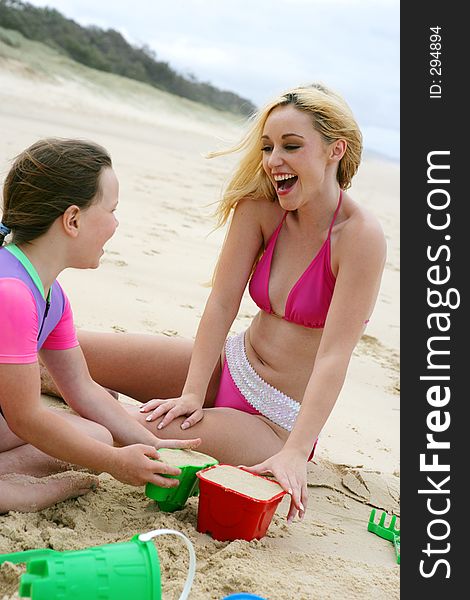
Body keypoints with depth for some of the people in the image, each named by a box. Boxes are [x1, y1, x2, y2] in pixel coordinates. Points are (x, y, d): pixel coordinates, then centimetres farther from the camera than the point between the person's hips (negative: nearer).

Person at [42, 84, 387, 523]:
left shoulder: (360, 236, -21)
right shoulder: (259, 207, -8)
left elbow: (334, 356, -25)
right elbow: (221, 304, -10)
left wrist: (294, 454, -30)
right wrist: (191, 393, -17)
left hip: (275, 424, -5)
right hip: (229, 368, 5)